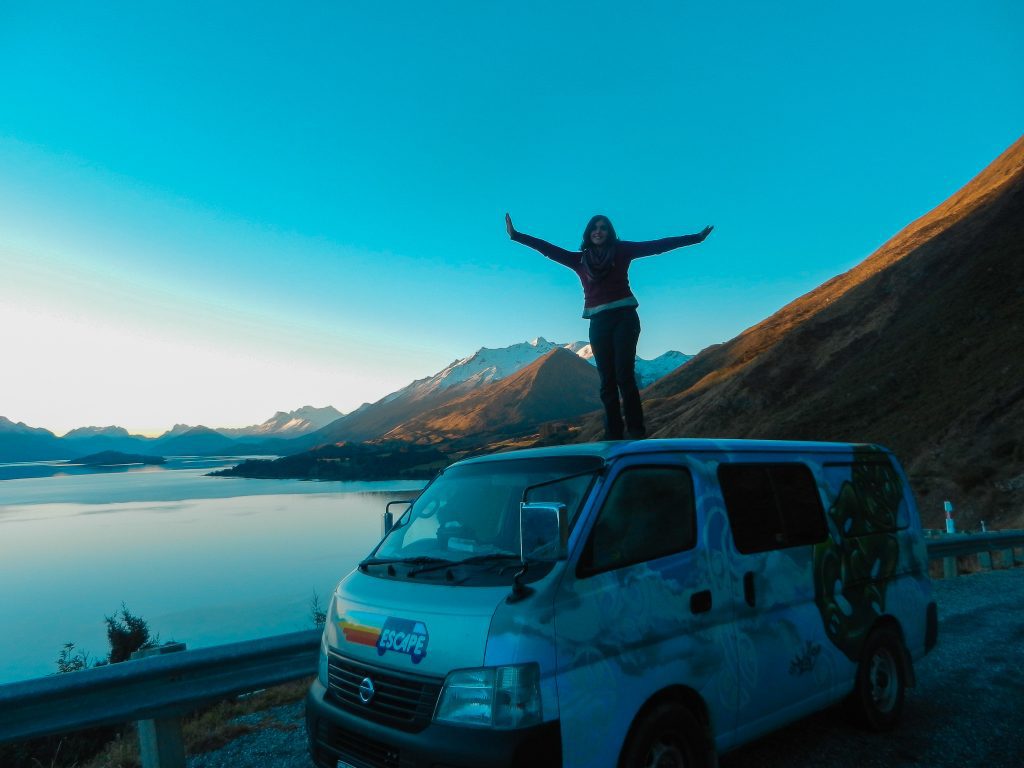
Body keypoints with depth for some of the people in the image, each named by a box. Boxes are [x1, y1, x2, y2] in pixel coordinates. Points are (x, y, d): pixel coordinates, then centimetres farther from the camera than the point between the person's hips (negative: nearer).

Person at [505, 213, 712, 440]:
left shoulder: (621, 251, 7)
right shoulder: (580, 259, 13)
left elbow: (658, 245, 5)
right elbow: (549, 249, 11)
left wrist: (695, 237, 3)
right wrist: (516, 235, 8)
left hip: (624, 317, -3)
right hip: (599, 323, 3)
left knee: (624, 374, -14)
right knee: (607, 379, 0)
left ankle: (636, 432, -11)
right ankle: (613, 434, 1)